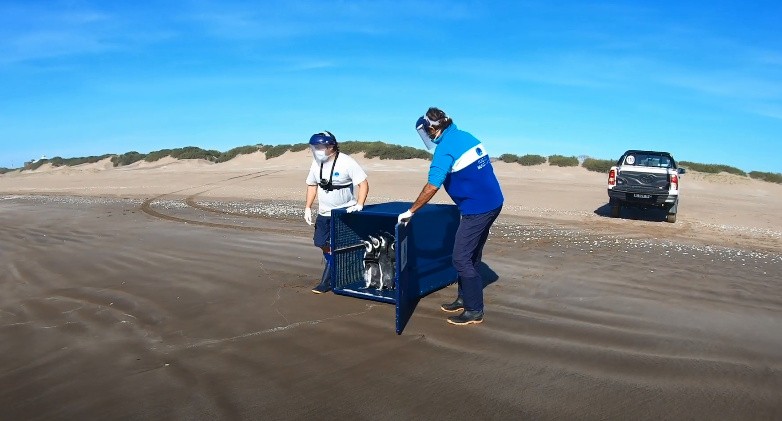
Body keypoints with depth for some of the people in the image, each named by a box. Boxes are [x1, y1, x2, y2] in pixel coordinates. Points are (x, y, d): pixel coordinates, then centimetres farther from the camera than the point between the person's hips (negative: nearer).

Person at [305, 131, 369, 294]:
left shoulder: (346, 162, -18)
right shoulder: (316, 163, 1)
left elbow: (363, 183, -17)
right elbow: (312, 185, 13)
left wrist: (359, 204, -28)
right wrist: (308, 207, 7)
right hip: (324, 213, 6)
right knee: (322, 244, 9)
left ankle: (327, 281, 9)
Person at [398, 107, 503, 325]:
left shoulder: (445, 148, -15)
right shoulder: (467, 137, 12)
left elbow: (432, 187, -19)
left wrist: (410, 212, -11)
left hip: (477, 208, -9)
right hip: (493, 202, 9)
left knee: (462, 259, -1)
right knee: (471, 255, 18)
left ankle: (474, 311, 7)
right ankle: (464, 299, 30)